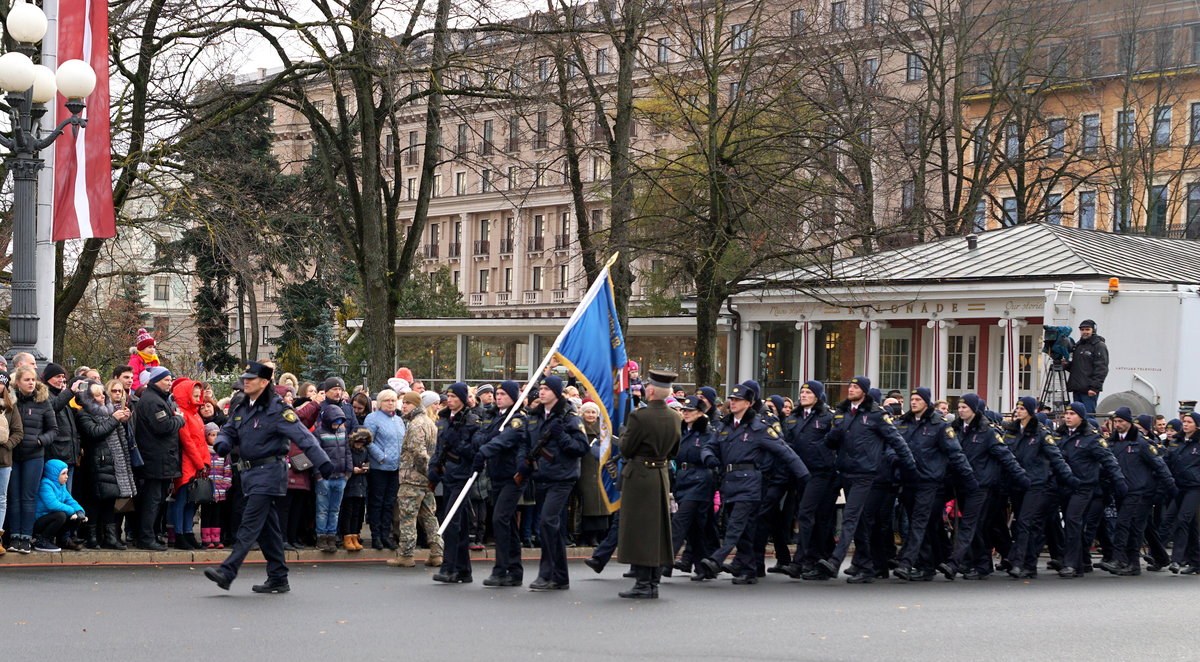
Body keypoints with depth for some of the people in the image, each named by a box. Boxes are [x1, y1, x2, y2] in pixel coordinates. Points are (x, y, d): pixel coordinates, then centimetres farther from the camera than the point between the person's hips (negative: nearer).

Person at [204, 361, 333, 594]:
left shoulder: (277, 410, -11)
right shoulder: (241, 410, 13)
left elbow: (303, 436, -16)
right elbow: (228, 431, 17)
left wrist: (322, 462, -26)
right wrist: (222, 443, -9)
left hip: (269, 472, -8)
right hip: (250, 473, 8)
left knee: (250, 525, -12)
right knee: (268, 528, 11)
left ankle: (227, 572, -17)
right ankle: (278, 579, 16)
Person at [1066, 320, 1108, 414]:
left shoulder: (1099, 346, -3)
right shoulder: (1078, 345, 21)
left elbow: (1102, 369, -12)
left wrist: (1094, 387, -19)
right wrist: (1067, 365, 7)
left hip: (1089, 391, -8)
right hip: (1077, 389, 8)